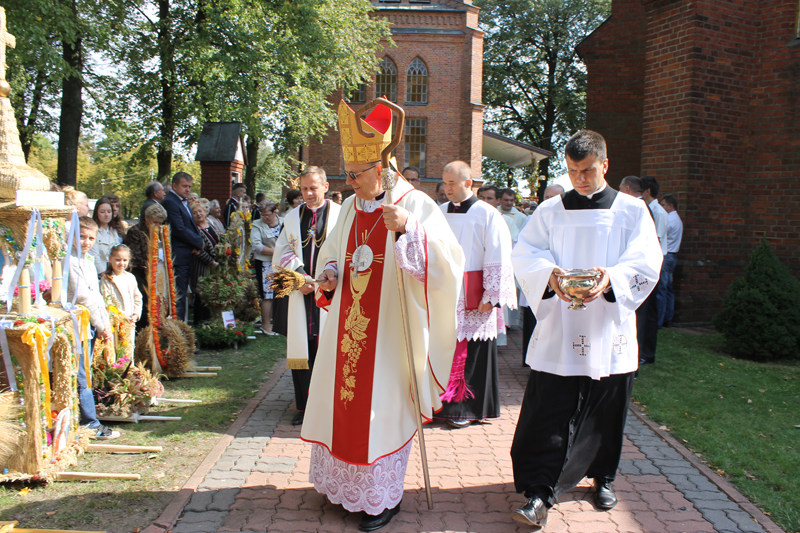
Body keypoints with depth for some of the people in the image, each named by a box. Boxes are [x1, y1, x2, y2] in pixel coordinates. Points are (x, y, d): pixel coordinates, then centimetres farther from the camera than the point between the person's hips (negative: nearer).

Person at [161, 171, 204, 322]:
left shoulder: (183, 202, 20)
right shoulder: (170, 202, -11)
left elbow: (192, 227, 19)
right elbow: (179, 229, -19)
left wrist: (197, 244, 0)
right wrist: (199, 242, -9)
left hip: (187, 256, 10)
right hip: (178, 257, -10)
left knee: (182, 294, 12)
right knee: (179, 297, -7)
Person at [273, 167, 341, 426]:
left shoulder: (340, 215, 0)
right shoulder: (292, 217, 13)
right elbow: (281, 255, 11)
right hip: (301, 293, 3)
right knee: (302, 346, 4)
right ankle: (304, 406, 13)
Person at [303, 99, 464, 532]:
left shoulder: (416, 205, -10)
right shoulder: (350, 207, 9)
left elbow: (448, 262, -21)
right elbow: (330, 254, 23)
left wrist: (408, 228, -33)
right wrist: (328, 275, 1)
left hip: (389, 332, -6)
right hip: (348, 330, 6)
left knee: (382, 408, 3)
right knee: (342, 398, 12)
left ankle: (383, 495, 22)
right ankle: (343, 481, 32)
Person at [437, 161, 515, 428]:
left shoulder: (488, 215, -5)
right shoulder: (440, 213, 10)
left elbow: (498, 261, -8)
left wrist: (490, 297, -11)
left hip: (472, 299, -4)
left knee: (471, 353, 1)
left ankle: (469, 408, 13)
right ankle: (445, 403, 17)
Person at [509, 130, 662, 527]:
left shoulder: (632, 211, 5)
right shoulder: (550, 211, 7)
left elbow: (646, 262, -6)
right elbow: (524, 255, -3)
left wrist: (611, 278, -26)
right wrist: (550, 275, -24)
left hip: (609, 335, 1)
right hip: (558, 332, 0)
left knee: (605, 413, 12)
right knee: (549, 414, -5)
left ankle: (602, 477, 35)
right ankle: (540, 494, 2)